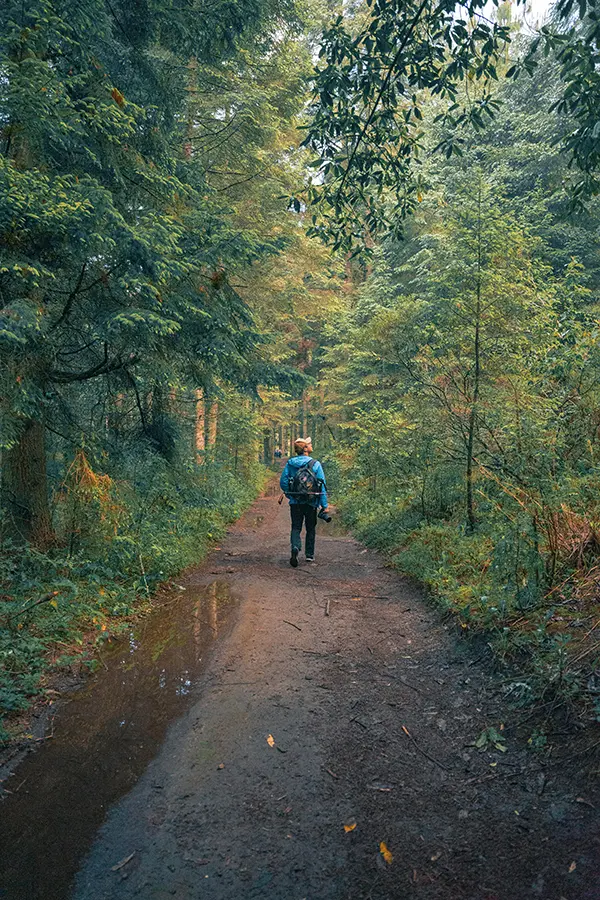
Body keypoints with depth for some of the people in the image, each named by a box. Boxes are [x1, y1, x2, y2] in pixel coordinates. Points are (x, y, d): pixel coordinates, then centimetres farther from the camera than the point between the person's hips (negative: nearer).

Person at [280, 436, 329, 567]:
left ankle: (295, 547, -19)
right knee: (311, 529, 16)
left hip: (295, 502, 1)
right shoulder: (315, 464, -10)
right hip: (311, 503, -1)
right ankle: (309, 555, 23)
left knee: (296, 528, 8)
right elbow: (322, 486, -9)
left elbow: (283, 482, 1)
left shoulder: (289, 463, -3)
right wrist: (324, 505, -5)